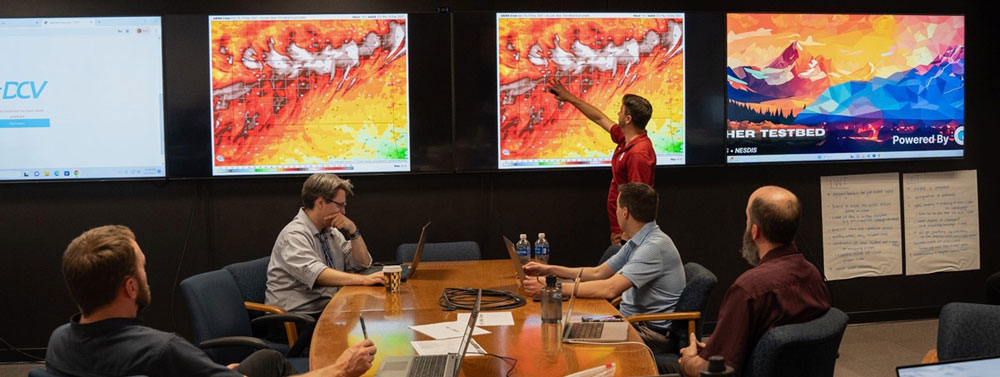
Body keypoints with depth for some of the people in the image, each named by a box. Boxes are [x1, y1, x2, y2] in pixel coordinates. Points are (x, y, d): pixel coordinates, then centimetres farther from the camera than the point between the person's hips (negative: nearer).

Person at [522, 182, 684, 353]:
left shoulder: (655, 246, -22)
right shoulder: (636, 243, 12)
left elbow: (610, 289, -30)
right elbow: (598, 273, 20)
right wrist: (550, 269, 13)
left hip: (655, 333, -9)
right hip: (632, 320, 9)